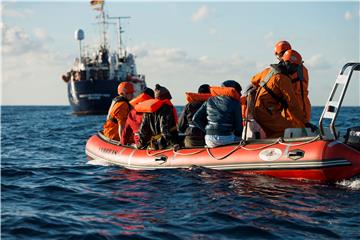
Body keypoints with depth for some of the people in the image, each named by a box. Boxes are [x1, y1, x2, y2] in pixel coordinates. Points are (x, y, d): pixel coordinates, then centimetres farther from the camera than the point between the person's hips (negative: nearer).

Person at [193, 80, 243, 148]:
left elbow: (196, 119, 11)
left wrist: (207, 130, 15)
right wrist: (237, 136, 17)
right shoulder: (234, 102, 1)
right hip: (226, 138, -5)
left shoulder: (210, 100, 15)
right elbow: (238, 124, 0)